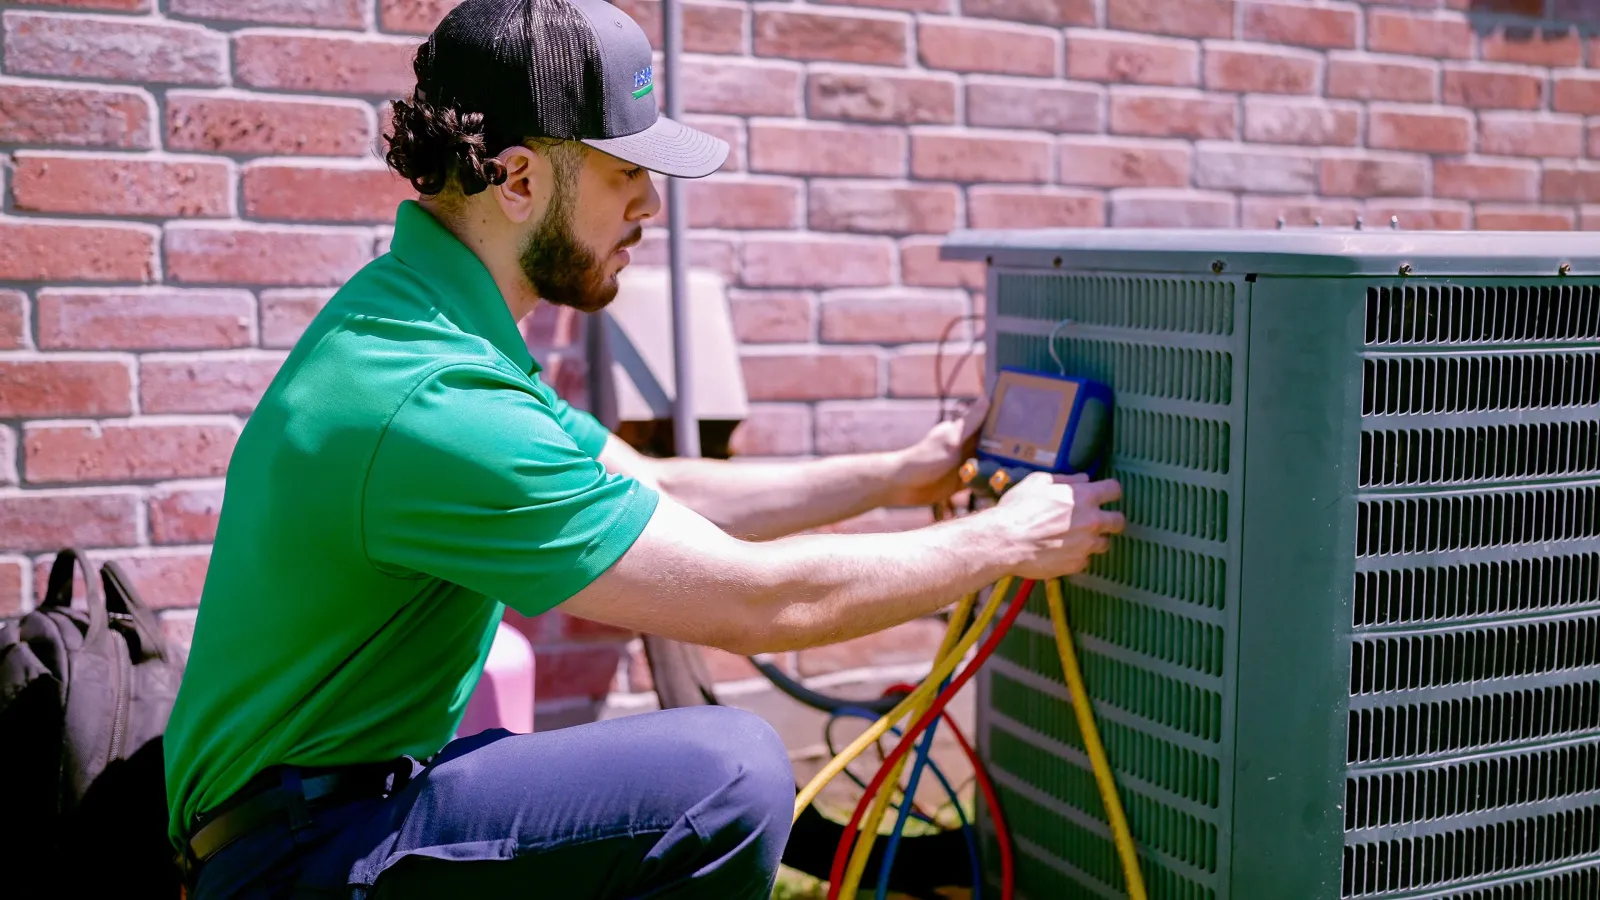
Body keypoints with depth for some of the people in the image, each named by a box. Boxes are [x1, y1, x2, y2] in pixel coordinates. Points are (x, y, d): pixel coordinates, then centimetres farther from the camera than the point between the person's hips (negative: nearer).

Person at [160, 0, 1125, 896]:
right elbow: (760, 599, -23)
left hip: (359, 783, 10)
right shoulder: (435, 406, -28)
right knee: (732, 773, -26)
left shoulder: (416, 314, 4)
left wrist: (900, 473, 12)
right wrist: (1005, 540, -10)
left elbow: (657, 492, 12)